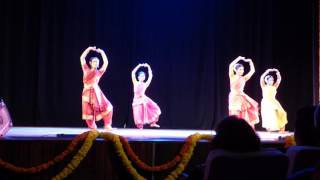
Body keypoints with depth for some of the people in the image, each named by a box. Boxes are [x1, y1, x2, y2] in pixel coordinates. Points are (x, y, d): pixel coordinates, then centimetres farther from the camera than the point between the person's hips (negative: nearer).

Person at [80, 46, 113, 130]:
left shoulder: (99, 72, 10)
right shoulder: (86, 70, 12)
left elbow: (106, 62, 5)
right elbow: (82, 58, 9)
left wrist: (102, 52, 8)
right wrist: (89, 49, 8)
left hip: (96, 92, 0)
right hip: (87, 93, 0)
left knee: (108, 107, -9)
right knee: (88, 112, 2)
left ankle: (107, 126, 2)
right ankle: (93, 129, 18)